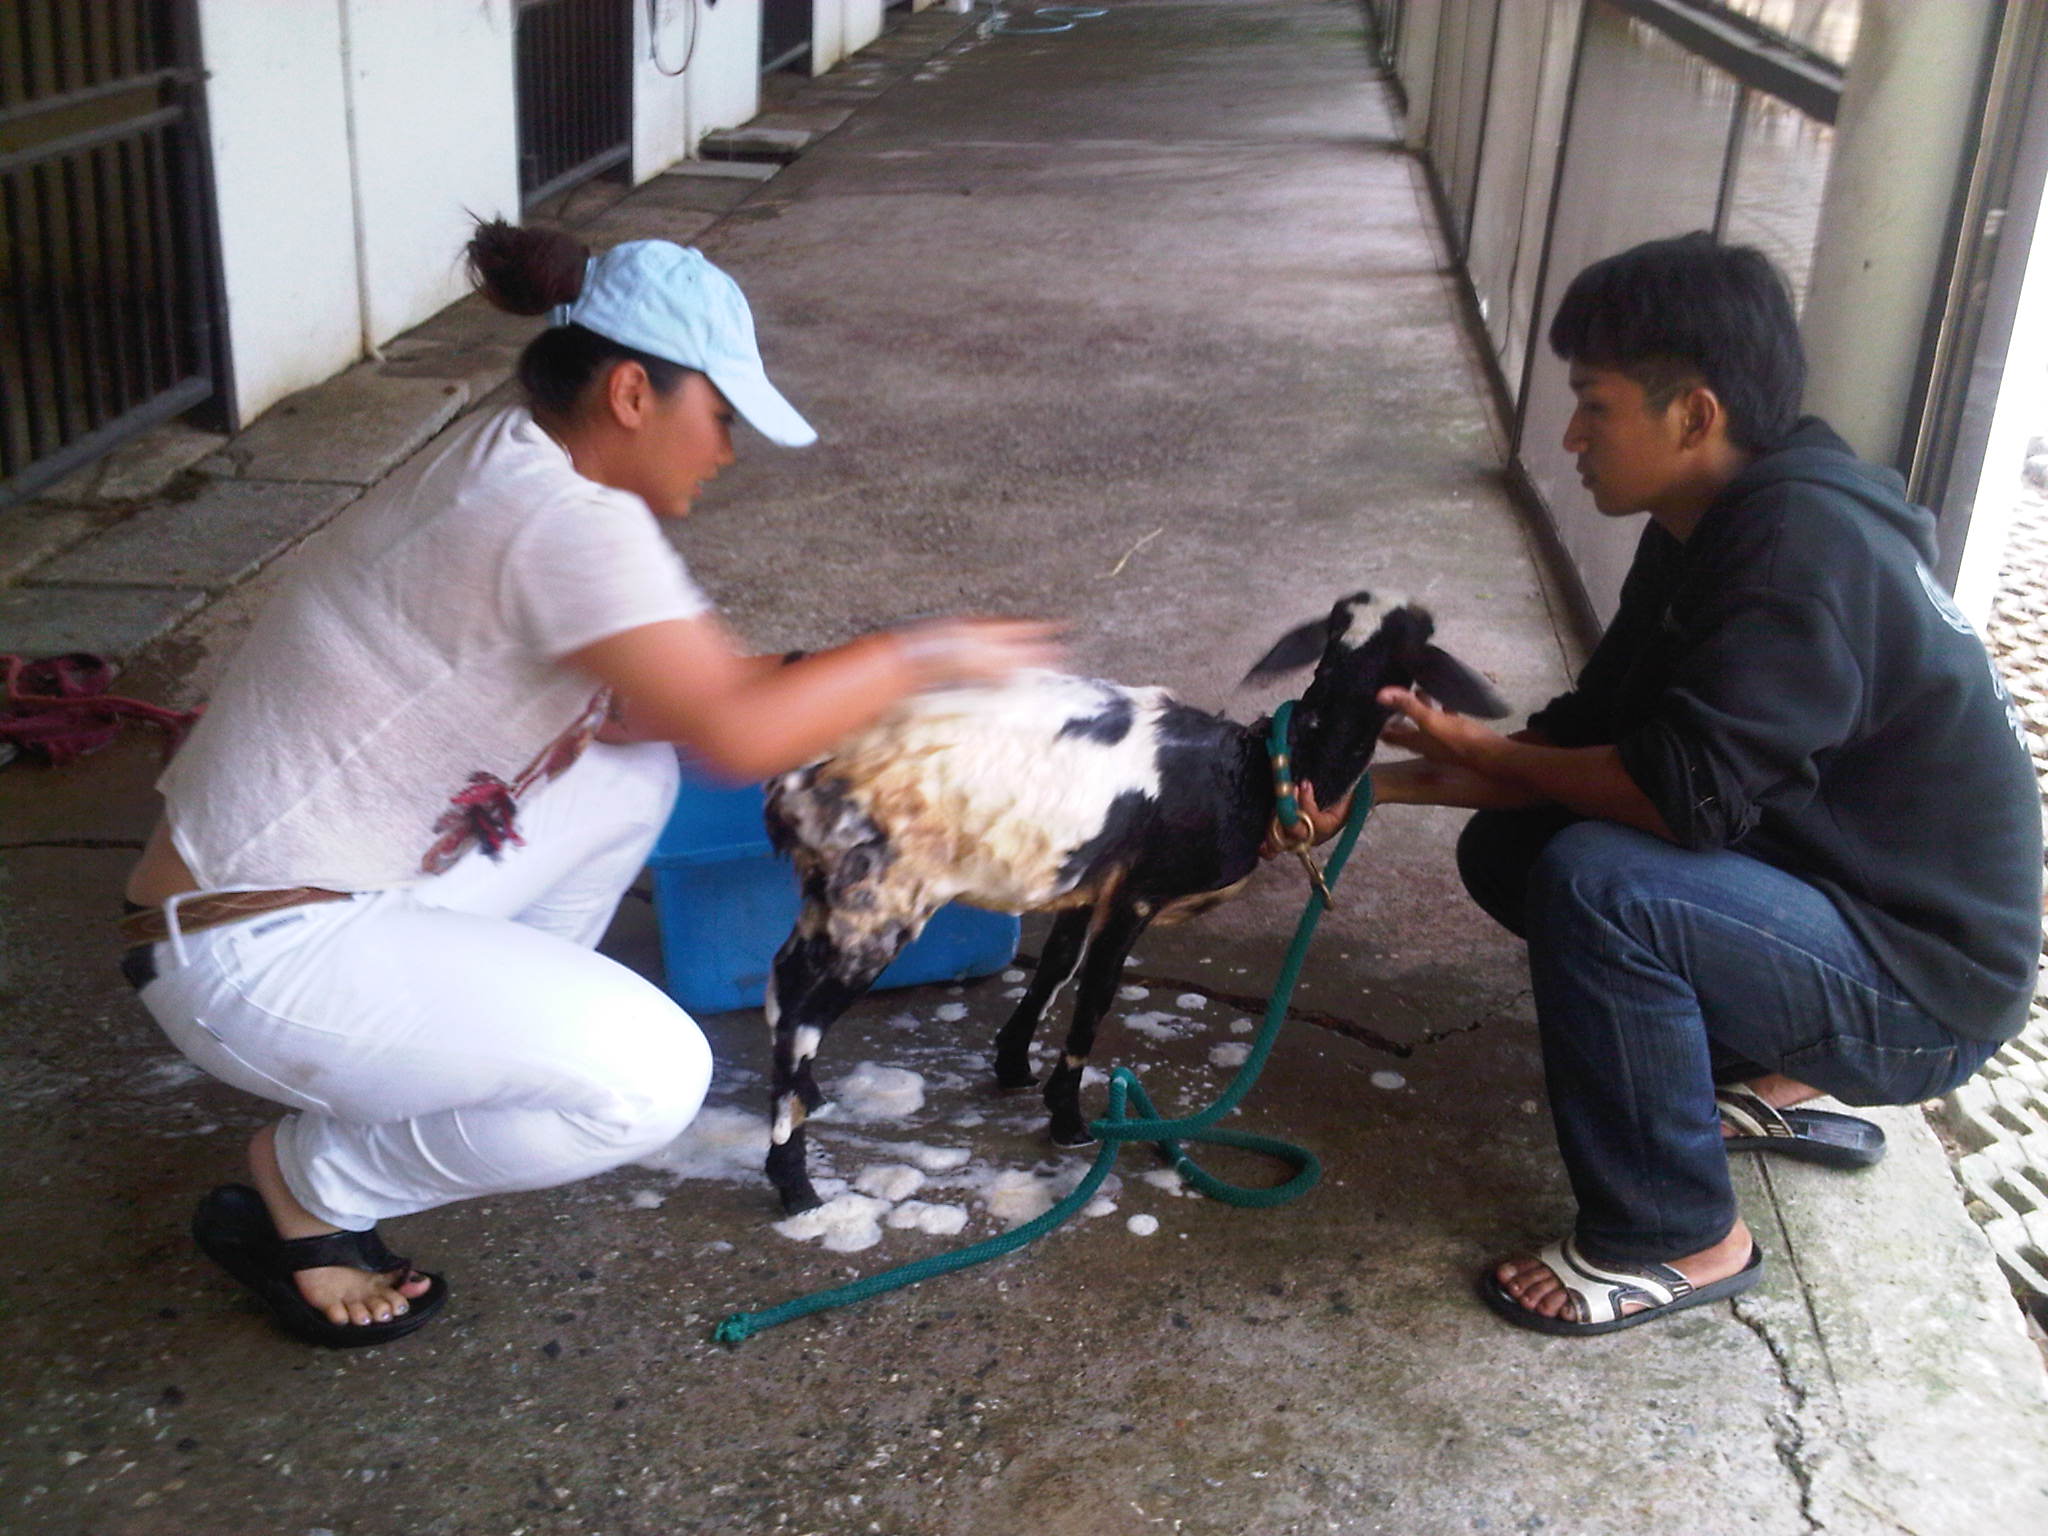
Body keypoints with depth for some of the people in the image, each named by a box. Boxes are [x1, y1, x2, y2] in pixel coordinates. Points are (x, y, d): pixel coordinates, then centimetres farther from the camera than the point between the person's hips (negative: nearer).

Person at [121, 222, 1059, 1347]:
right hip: (254, 959, -10)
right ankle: (302, 1189, 1)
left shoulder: (502, 461, 6)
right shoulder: (564, 522, -23)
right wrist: (924, 652, -14)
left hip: (352, 874, 10)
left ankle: (480, 1042, 21)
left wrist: (871, 683, 3)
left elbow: (639, 703, 10)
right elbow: (739, 737, -29)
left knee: (632, 774, 14)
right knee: (649, 1077, -20)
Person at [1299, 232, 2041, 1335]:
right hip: (1823, 889, 10)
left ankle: (1678, 1242, -11)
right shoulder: (1708, 532, 4)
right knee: (1507, 846, 7)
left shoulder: (1807, 546, -26)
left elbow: (1681, 791, -31)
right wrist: (1375, 787, -3)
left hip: (1921, 986, -9)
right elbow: (1589, 737, 6)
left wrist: (1482, 753, -14)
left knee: (1595, 883, -31)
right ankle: (1772, 1081, 14)